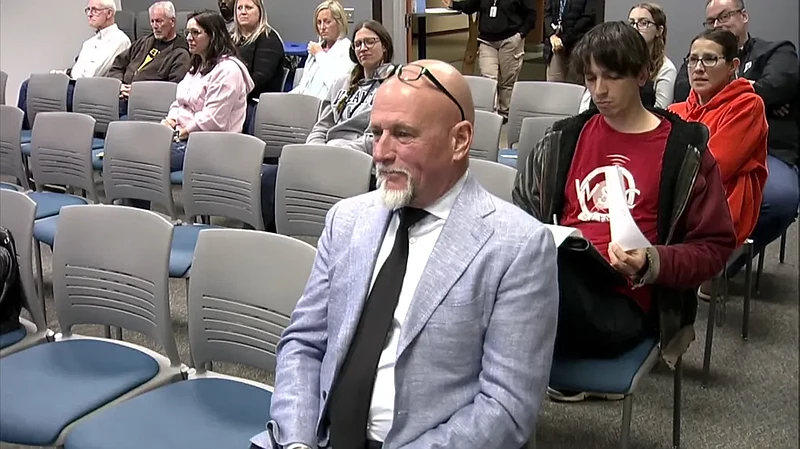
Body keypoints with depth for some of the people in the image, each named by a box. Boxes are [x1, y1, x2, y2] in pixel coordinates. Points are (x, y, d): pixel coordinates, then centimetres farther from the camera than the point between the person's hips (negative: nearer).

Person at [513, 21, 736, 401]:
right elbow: (523, 210, 25)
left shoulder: (683, 148, 7)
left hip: (622, 303, -4)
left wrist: (651, 262, -12)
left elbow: (714, 247, 7)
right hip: (557, 281, 4)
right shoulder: (565, 137, 19)